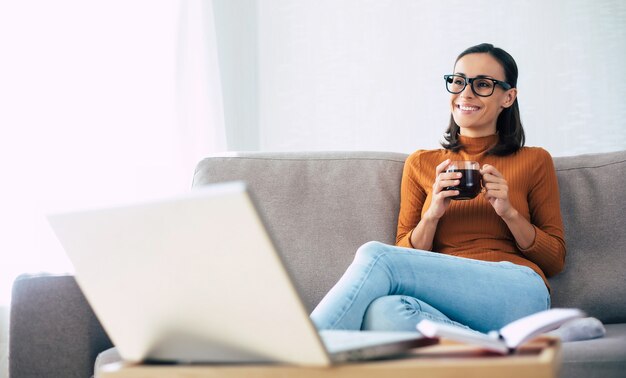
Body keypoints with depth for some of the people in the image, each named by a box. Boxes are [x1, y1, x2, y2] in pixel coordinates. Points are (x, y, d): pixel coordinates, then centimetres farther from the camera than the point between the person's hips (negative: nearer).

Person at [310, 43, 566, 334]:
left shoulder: (533, 161, 17)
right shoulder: (421, 163, 23)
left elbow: (555, 261, 14)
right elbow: (406, 260, 18)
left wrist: (509, 212, -2)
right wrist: (433, 214, -2)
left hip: (518, 295, -2)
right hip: (443, 302, 2)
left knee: (376, 257, -28)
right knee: (385, 312, -40)